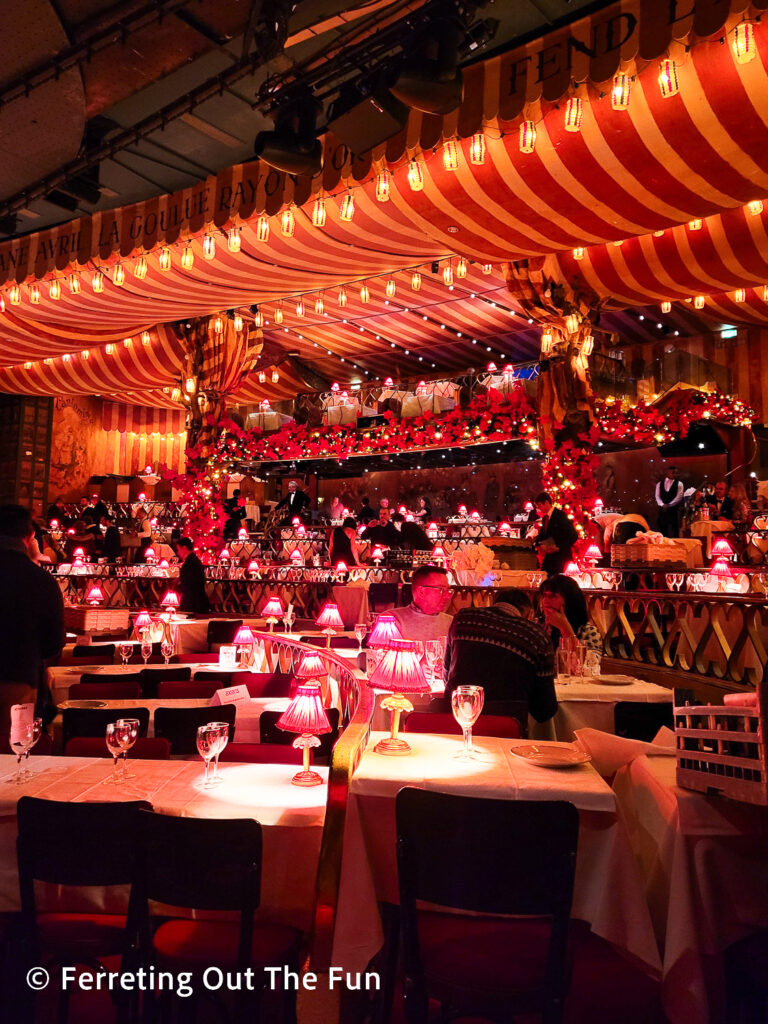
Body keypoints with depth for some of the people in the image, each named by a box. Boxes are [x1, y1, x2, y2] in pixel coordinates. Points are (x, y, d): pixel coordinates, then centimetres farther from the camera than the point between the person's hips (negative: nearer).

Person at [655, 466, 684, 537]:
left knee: (674, 531, -4)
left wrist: (669, 505, -13)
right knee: (662, 530, 2)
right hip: (662, 509, 2)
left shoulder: (679, 484, 5)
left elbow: (679, 497, -5)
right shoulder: (659, 484, 13)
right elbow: (657, 496, 6)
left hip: (674, 509, -2)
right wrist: (662, 505, -11)